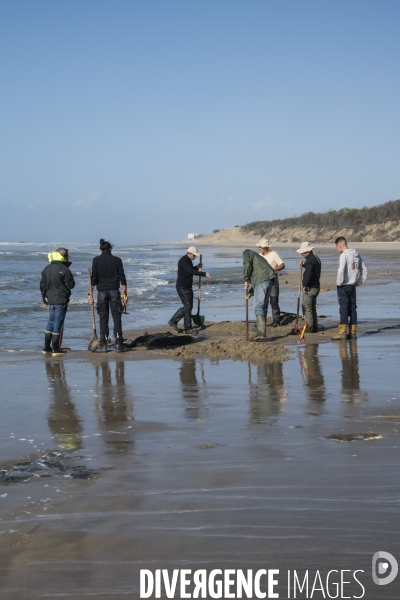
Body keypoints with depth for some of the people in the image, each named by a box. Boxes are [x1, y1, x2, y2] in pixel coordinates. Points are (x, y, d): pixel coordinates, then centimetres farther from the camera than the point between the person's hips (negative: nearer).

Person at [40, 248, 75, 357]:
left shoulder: (47, 269, 7)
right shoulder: (64, 269, -15)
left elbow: (42, 285, 13)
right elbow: (71, 285, -11)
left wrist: (45, 299, 22)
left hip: (50, 299, 7)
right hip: (61, 300, -7)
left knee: (51, 322, 17)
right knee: (57, 323, -3)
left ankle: (46, 348, 21)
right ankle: (56, 350, 0)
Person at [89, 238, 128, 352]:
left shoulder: (96, 260, 1)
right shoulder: (117, 260, 4)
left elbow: (94, 278, -4)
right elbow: (122, 278, 1)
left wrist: (90, 294, -1)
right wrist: (125, 294, 5)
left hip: (102, 292, 0)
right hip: (114, 291, 0)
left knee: (103, 318, 4)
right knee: (116, 317, 2)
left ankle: (103, 345, 3)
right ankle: (119, 344, -2)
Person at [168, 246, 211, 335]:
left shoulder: (188, 261, 12)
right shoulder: (183, 261, -19)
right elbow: (191, 271, -32)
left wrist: (197, 267, 5)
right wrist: (204, 274, -37)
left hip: (188, 287, 10)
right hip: (182, 287, -10)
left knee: (188, 306, 13)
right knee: (188, 306, -7)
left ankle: (173, 321, 22)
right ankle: (188, 329, -1)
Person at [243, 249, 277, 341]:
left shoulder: (247, 253, 16)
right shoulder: (258, 257, 39)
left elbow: (247, 265, -7)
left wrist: (245, 280, -4)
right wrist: (250, 292, 33)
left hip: (261, 280, -8)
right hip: (270, 279, 8)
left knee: (258, 307, -12)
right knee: (263, 307, 15)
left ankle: (261, 333, -22)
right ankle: (262, 333, 17)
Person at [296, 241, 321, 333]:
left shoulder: (310, 260, -18)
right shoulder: (315, 258, 13)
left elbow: (308, 273, -29)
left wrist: (305, 285, -22)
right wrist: (304, 264, 10)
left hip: (309, 288, -10)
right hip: (316, 287, 10)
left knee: (307, 309, -5)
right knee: (312, 308, 17)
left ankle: (309, 329, -5)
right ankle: (314, 328, 23)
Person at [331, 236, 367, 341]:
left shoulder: (344, 255, -13)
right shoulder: (357, 255, 11)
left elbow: (341, 270, -25)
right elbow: (364, 270, 15)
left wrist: (339, 282, -12)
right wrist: (358, 282, 14)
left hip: (343, 286, -7)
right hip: (352, 286, 7)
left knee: (343, 309, -6)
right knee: (352, 309, 10)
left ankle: (342, 332, -6)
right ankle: (353, 332, 12)